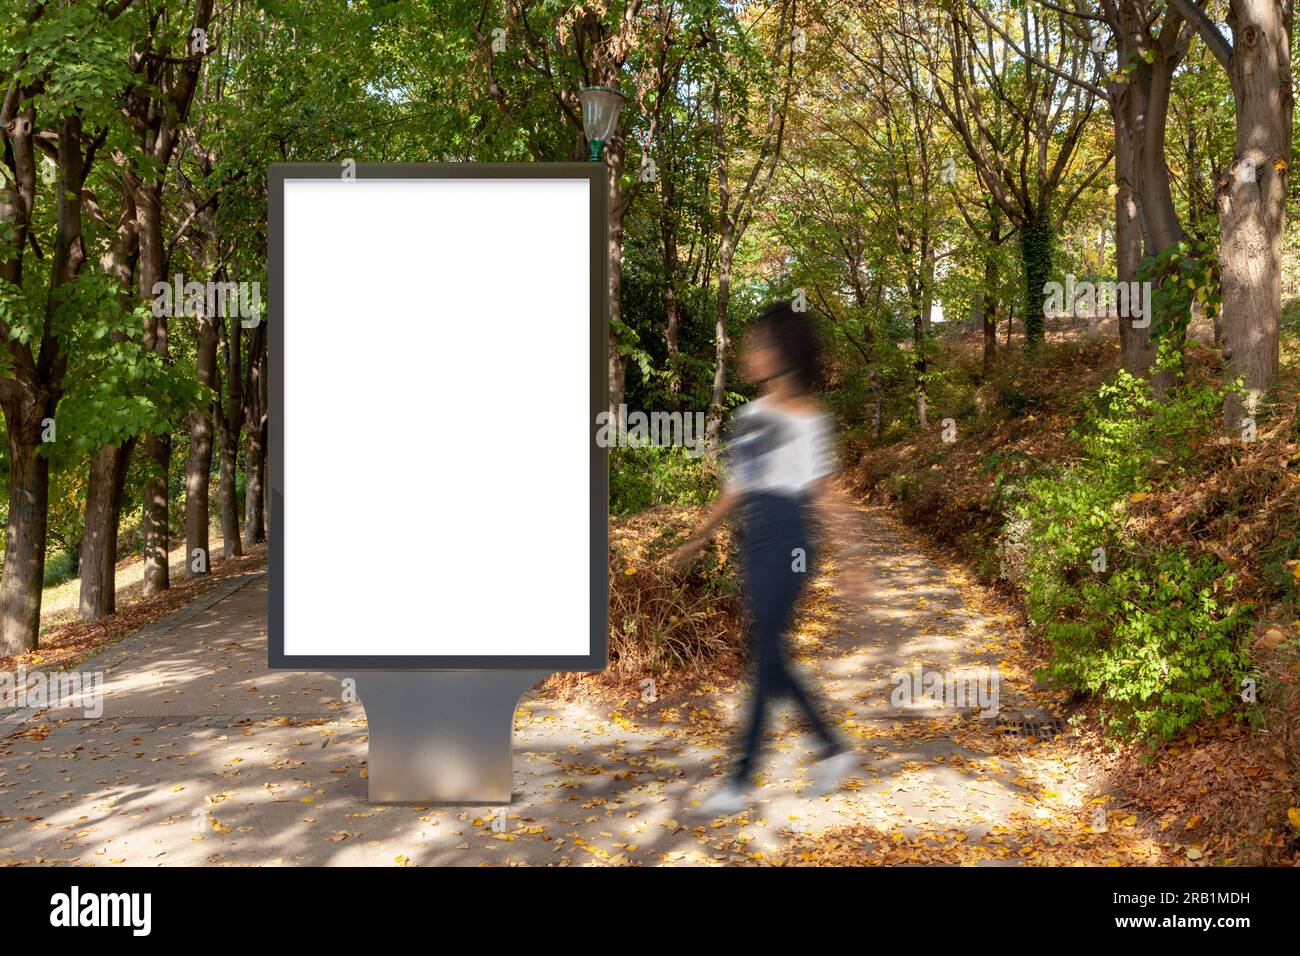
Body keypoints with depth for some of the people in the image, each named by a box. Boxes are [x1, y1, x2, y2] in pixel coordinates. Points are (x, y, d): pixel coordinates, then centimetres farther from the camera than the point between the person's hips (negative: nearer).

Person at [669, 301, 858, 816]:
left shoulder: (809, 416, -5)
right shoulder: (749, 413, 15)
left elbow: (820, 487, -2)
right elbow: (736, 487, 18)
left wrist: (811, 494, -22)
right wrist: (698, 538, 17)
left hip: (787, 537, -7)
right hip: (755, 537, 8)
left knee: (765, 652, -5)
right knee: (767, 653, 8)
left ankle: (743, 778, 2)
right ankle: (832, 748, 23)